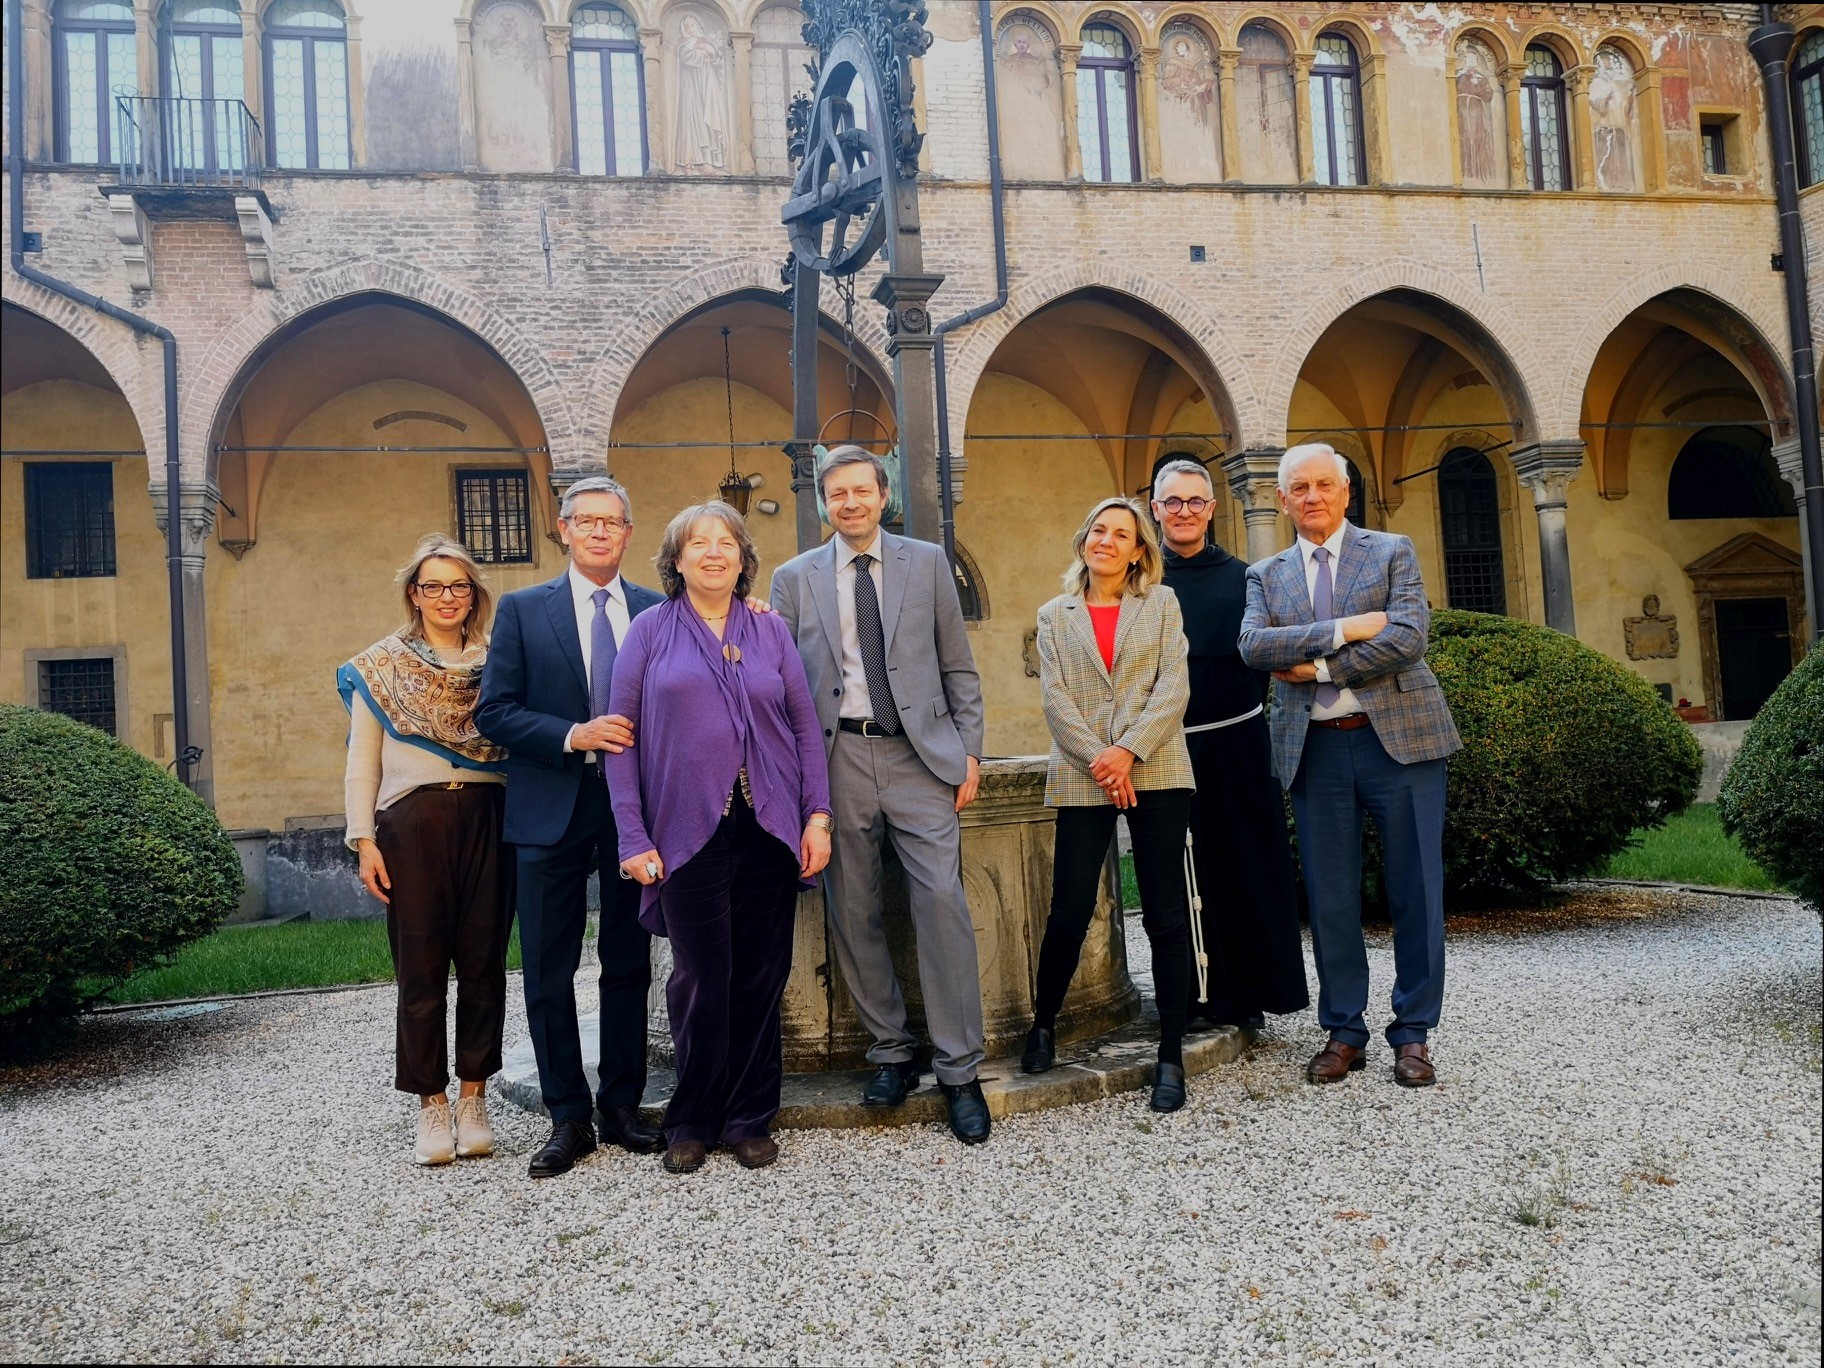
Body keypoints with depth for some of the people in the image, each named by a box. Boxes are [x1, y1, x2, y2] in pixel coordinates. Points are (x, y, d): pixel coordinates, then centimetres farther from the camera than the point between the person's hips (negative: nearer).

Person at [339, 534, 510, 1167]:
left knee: (483, 961, 4)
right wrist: (363, 840, -2)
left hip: (487, 821, 1)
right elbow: (362, 763, 7)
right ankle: (432, 1104, 11)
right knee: (421, 966, 1)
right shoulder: (382, 665, 8)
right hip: (413, 823, -1)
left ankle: (473, 1099, 15)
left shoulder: (494, 662, 11)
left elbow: (520, 742, 9)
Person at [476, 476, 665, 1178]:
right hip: (552, 809, -1)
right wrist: (573, 736, -15)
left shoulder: (658, 611, 7)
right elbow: (494, 712, -2)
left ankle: (622, 1106, 21)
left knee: (629, 964, 9)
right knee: (549, 971, 3)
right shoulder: (523, 609, 4)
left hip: (634, 805, 1)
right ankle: (568, 1117, 15)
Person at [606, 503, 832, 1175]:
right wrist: (634, 838, -6)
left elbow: (806, 725, 9)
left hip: (769, 830, 2)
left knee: (761, 978, 7)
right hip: (689, 833, -2)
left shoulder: (771, 630, 10)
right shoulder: (651, 631, 4)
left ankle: (750, 1118, 21)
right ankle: (692, 1121, 19)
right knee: (701, 981, 1)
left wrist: (817, 815, 0)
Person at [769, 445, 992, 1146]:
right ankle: (892, 1053, 20)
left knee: (942, 901, -8)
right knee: (853, 915, 5)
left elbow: (958, 668, 10)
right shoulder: (794, 578, 10)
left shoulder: (928, 563, 9)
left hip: (920, 755, -1)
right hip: (837, 759, 1)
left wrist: (969, 751, 2)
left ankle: (959, 1070, 1)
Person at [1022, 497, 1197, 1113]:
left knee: (1165, 915, 0)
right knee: (1068, 912, -2)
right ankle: (1043, 1025, 21)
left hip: (1157, 773, 0)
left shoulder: (1162, 604, 11)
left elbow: (1174, 687, 0)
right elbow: (1055, 700, 3)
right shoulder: (1055, 615, 13)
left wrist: (1130, 750, -12)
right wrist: (1099, 759, -11)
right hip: (1082, 778, 0)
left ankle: (1171, 1055, 9)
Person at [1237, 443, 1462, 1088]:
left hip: (1398, 737, -2)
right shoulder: (1267, 575, 12)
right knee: (1330, 896, 6)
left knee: (1415, 889, 2)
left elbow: (1408, 638, -10)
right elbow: (1253, 645, -6)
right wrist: (1345, 629, -14)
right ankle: (1344, 1032, 17)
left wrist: (1318, 668, -10)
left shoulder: (1392, 552, 5)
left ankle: (1412, 1034, 14)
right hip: (1316, 749, 2)